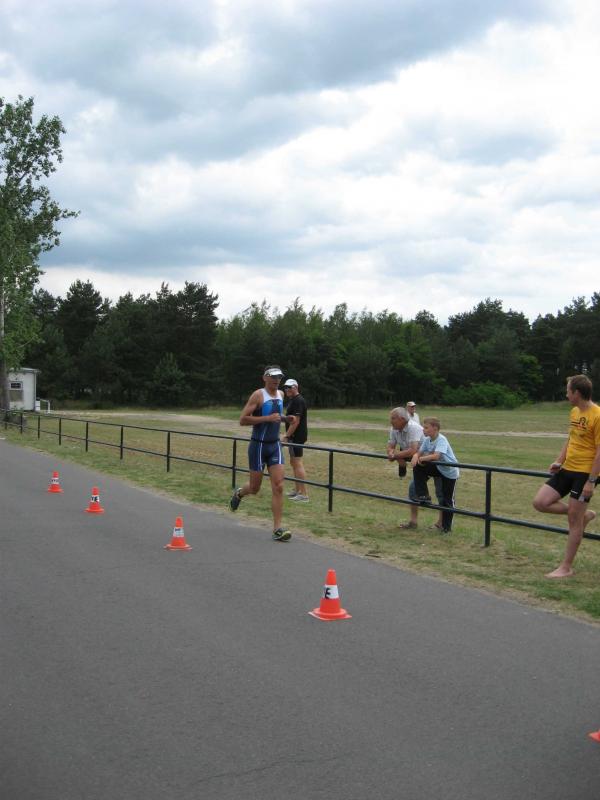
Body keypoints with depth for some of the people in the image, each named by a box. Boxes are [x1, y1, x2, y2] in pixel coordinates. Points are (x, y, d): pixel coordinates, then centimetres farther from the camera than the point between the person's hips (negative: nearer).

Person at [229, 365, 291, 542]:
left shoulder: (281, 394, 9)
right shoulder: (258, 395, -12)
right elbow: (243, 420, -17)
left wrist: (283, 418, 11)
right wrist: (267, 418, -23)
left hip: (275, 445, 5)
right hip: (259, 445, -5)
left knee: (278, 486, -8)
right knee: (255, 488, 7)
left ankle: (277, 528, -7)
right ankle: (239, 493, 43)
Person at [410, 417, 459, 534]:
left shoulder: (441, 440, -28)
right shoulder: (427, 440, -5)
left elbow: (436, 456, -42)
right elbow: (419, 452, -8)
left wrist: (422, 458, -32)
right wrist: (415, 456, -30)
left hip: (450, 471, -7)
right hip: (438, 467, 7)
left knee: (447, 499, 0)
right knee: (418, 469, -12)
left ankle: (447, 527, 14)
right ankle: (423, 496, -2)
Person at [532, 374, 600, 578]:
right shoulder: (574, 412, 9)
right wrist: (559, 461, 7)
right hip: (567, 469, 8)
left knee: (573, 520, -1)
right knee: (540, 502, 1)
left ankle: (566, 567, 10)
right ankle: (583, 514, 18)